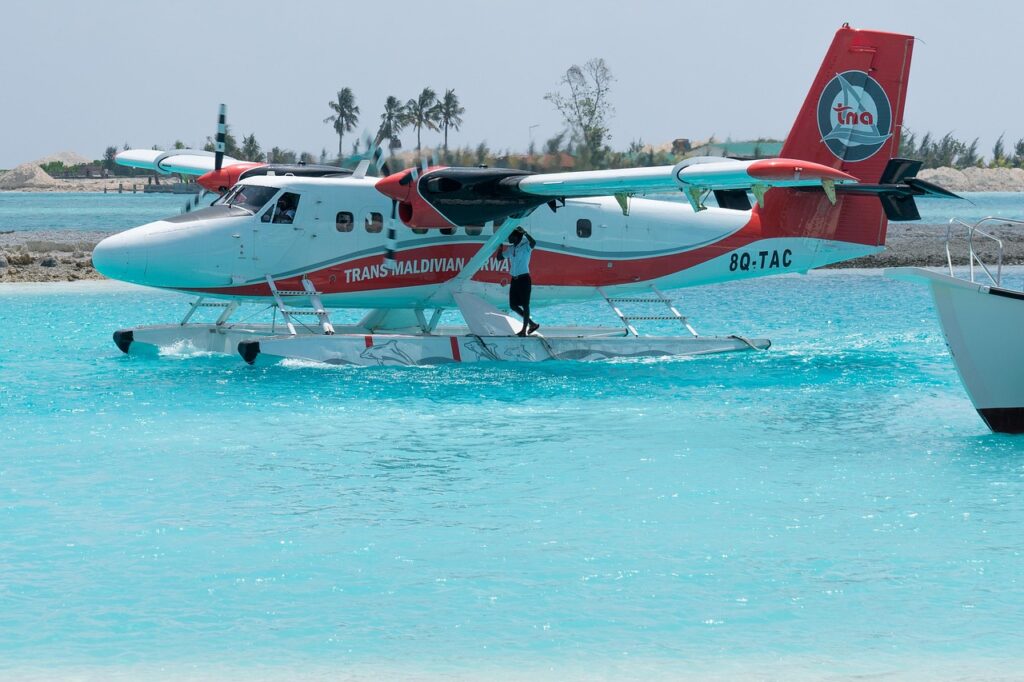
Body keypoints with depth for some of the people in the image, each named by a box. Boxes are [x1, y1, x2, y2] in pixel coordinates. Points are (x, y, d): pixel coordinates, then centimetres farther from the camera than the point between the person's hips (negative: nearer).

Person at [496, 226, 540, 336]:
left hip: (524, 279, -8)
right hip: (514, 280, 8)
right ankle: (532, 324, 20)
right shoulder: (510, 249, 13)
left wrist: (525, 232, -39)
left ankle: (524, 330, 2)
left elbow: (533, 243, -31)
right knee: (513, 305, 8)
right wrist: (501, 246, 10)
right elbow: (499, 257, 21)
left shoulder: (525, 247, -9)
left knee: (525, 305, -3)